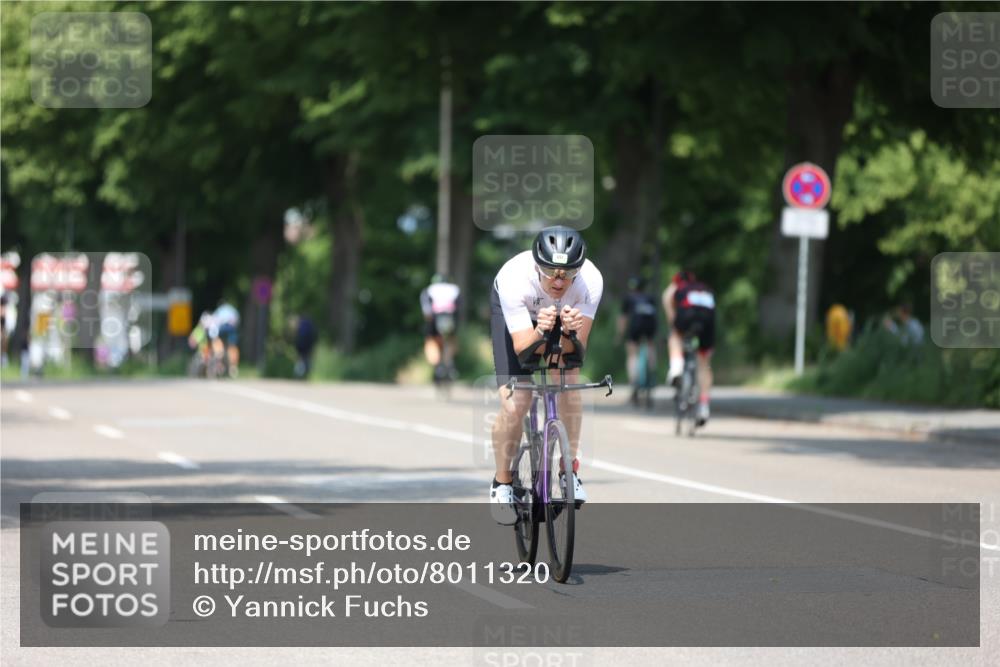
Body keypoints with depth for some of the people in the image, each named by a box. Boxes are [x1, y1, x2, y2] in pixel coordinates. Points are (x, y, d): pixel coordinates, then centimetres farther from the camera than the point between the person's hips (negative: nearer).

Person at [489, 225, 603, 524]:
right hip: (511, 310, -2)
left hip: (566, 312, 2)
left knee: (570, 382, -19)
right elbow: (522, 348, -39)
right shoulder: (514, 279, -41)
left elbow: (576, 350, -33)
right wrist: (539, 331, -60)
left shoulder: (590, 281, -36)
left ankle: (570, 469, 2)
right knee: (514, 405, -14)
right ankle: (502, 483, 8)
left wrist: (570, 331, -55)